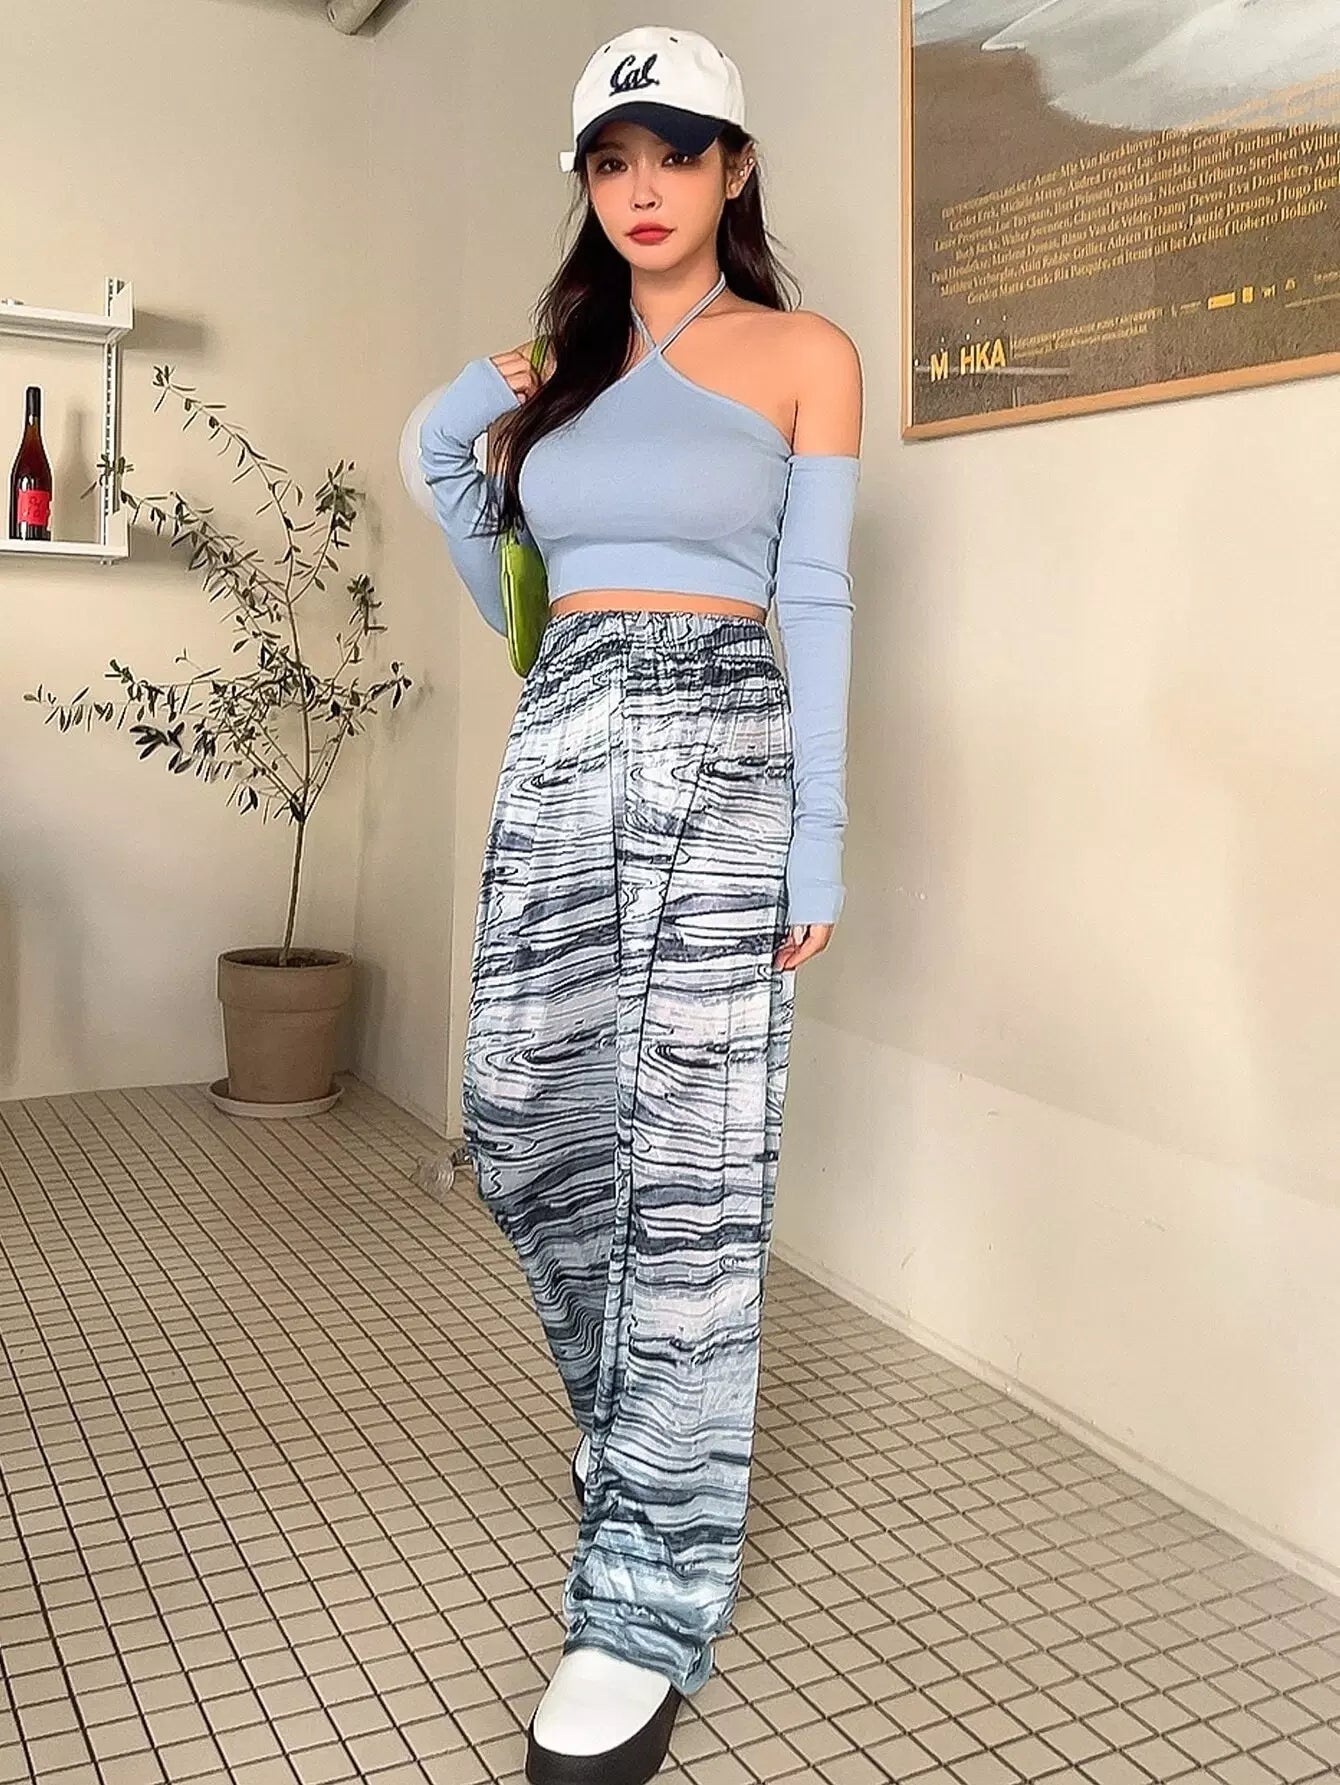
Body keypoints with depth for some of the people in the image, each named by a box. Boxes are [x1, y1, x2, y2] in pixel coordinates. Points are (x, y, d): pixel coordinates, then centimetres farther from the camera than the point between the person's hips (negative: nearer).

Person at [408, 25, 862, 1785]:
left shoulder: (804, 353, 5)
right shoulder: (561, 357, 16)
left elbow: (815, 600, -1)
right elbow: (439, 448, 35)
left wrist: (821, 837, -6)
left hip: (719, 748, -4)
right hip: (557, 750, 5)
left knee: (685, 1176, -6)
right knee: (523, 1137, 6)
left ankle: (649, 1609, 4)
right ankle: (658, 1426, 34)